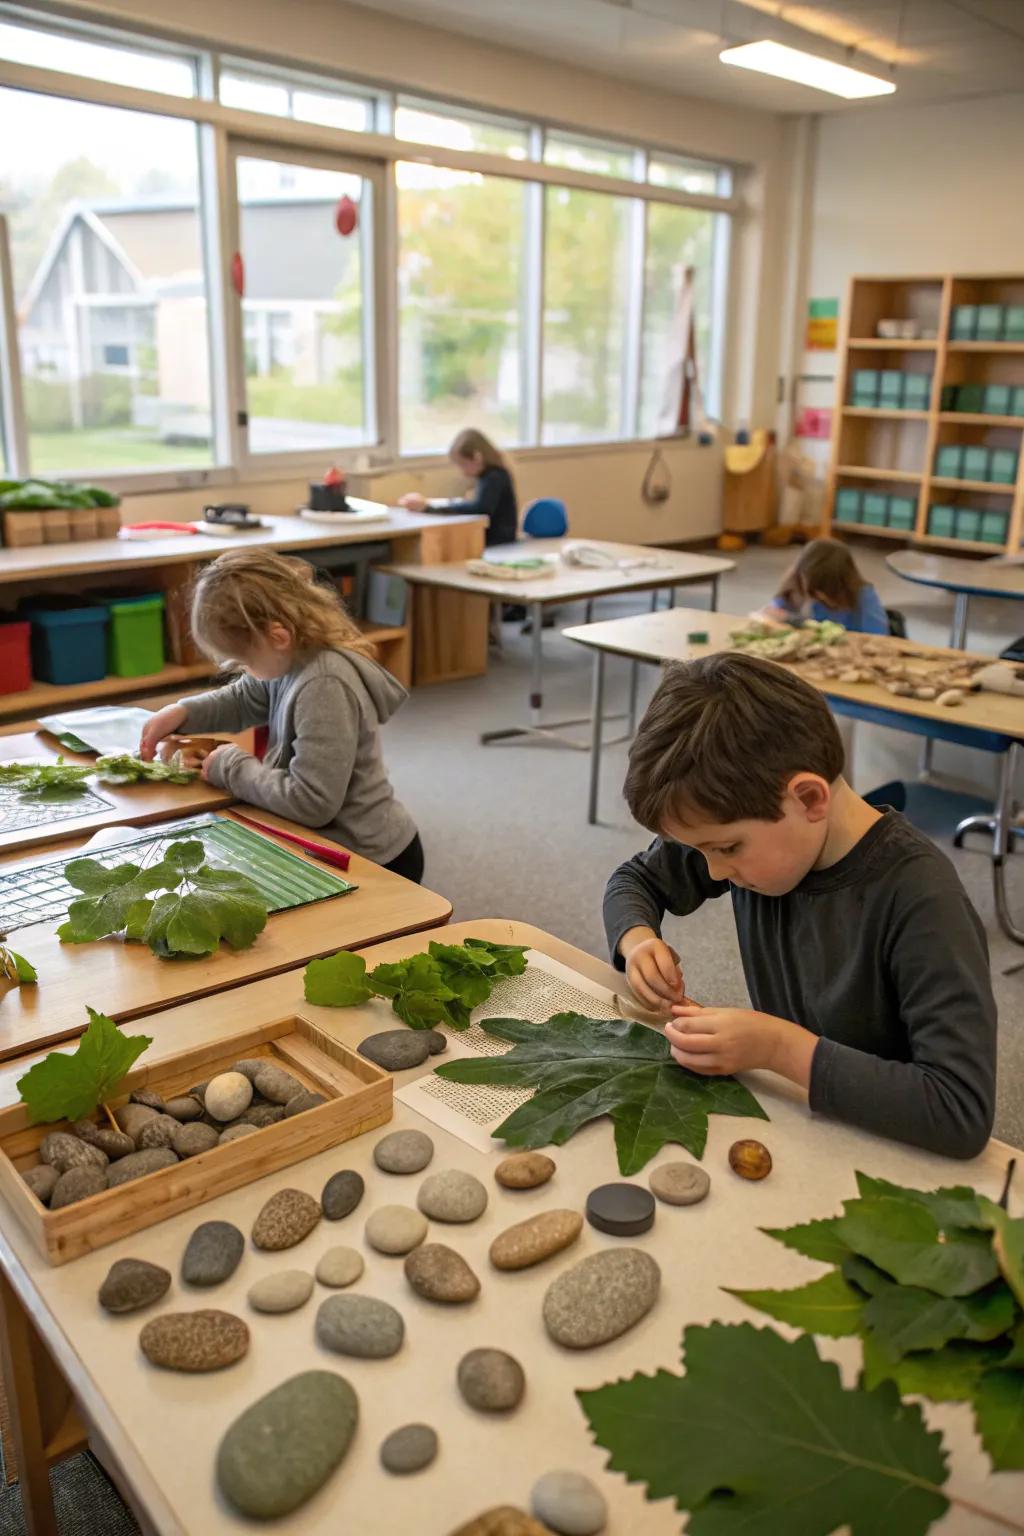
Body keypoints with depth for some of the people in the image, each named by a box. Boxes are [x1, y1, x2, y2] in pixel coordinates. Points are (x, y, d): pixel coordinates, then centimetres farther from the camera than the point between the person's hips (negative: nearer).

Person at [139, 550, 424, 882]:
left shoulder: (325, 686, -29)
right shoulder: (294, 656, -2)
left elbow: (310, 802, -29)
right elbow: (243, 700, 20)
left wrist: (232, 766, -15)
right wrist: (182, 712, 3)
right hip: (335, 841, 8)